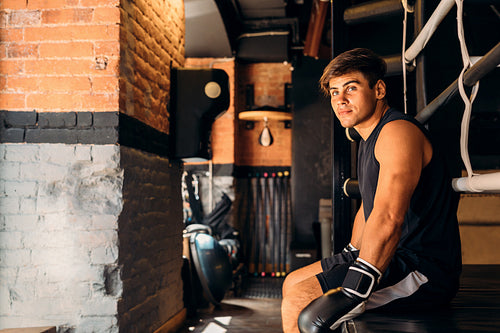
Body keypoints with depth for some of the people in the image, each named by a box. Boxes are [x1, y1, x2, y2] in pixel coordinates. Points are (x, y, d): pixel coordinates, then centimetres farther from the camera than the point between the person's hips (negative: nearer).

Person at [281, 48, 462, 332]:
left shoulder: (398, 132, -17)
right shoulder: (370, 139, 17)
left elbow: (387, 218, -30)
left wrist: (349, 295, -32)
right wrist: (348, 257, 24)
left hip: (423, 267, -10)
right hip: (398, 257, 10)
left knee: (297, 305, -19)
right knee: (293, 282, 16)